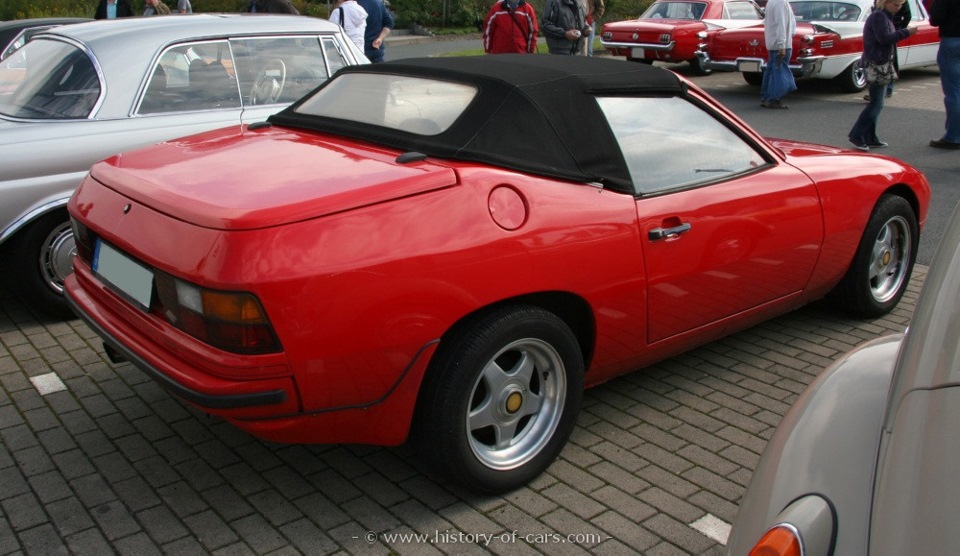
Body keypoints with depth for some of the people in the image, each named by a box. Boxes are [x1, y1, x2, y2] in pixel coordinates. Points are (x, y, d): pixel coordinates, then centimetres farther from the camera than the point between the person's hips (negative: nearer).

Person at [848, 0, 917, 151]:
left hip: (881, 65, 10)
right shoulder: (878, 16, -13)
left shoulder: (885, 17, 19)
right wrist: (906, 32, -19)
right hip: (875, 65, -10)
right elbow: (884, 38, -23)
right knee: (876, 104, -10)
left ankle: (870, 138, 13)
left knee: (876, 104, 10)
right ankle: (855, 135, -8)